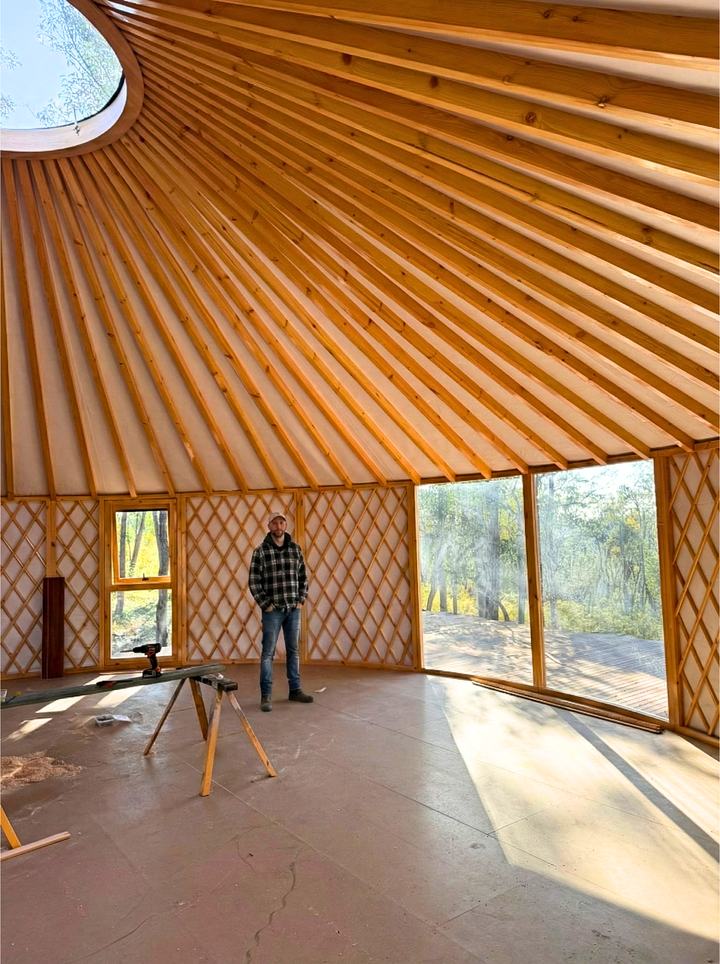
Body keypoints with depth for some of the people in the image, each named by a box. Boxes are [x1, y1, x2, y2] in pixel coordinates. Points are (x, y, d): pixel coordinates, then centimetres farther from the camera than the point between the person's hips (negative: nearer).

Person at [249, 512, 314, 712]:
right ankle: (266, 695, 10)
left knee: (293, 650, 12)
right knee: (268, 652, 1)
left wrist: (301, 600, 3)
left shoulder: (295, 548, 5)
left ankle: (295, 690, 24)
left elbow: (303, 576, 11)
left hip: (293, 609, 4)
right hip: (273, 610, -4)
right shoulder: (260, 551, -6)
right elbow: (254, 581, -7)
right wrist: (265, 604, -10)